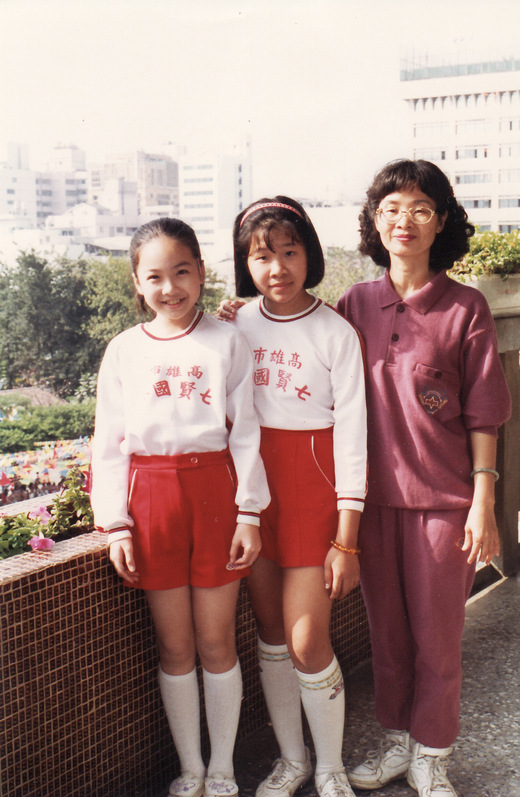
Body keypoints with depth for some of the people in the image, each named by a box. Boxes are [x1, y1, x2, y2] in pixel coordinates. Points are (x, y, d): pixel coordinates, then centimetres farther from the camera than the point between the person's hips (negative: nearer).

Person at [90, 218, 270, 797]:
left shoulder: (227, 342, 2)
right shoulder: (124, 350, 5)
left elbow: (246, 431, 2)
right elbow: (108, 442, 5)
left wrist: (249, 513, -3)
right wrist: (116, 525, -2)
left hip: (214, 489, -1)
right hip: (151, 495, 1)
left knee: (216, 641, 6)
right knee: (175, 645, 9)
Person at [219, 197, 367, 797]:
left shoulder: (336, 332, -9)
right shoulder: (238, 320, 3)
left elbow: (351, 436, -10)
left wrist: (346, 540, -12)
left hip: (311, 478, -4)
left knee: (307, 642, -5)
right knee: (269, 632, 12)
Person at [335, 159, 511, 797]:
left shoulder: (465, 307, -6)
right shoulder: (353, 305, 2)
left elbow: (482, 414, -5)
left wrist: (483, 502, -7)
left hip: (442, 498, -3)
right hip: (373, 495, 3)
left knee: (436, 637, 9)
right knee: (386, 631, 16)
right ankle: (395, 739, 35)